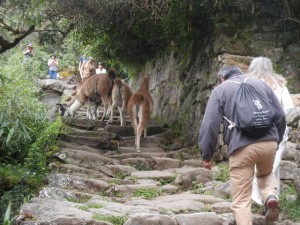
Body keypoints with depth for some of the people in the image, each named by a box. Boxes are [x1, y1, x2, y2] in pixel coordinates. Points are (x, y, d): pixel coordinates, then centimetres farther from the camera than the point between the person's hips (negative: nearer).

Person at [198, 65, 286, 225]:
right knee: (265, 174, 34)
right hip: (269, 143, 4)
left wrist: (207, 155, 6)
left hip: (241, 147, -3)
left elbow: (210, 124, 0)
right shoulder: (260, 83, 21)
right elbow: (280, 116, 17)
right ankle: (270, 196, 5)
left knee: (241, 201, 3)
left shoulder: (220, 89, 11)